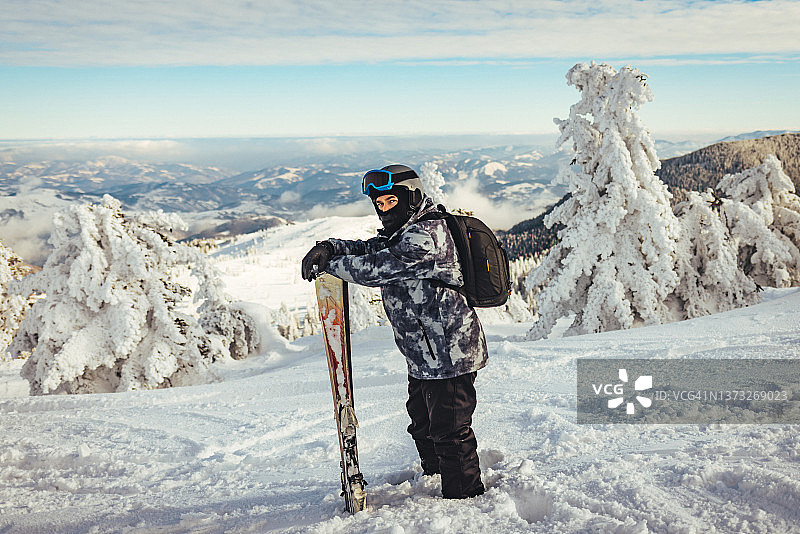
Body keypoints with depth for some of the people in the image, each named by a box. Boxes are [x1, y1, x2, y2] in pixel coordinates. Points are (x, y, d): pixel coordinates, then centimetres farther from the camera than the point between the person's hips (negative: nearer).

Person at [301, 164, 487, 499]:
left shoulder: (424, 236, -22)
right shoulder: (405, 232, 12)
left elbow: (375, 269, -25)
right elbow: (369, 249, 11)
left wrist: (330, 264, -11)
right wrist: (329, 248, -7)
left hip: (447, 355, -11)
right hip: (425, 355, 11)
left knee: (449, 429, 1)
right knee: (423, 422, 25)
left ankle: (465, 499, 18)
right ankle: (433, 475, 46)